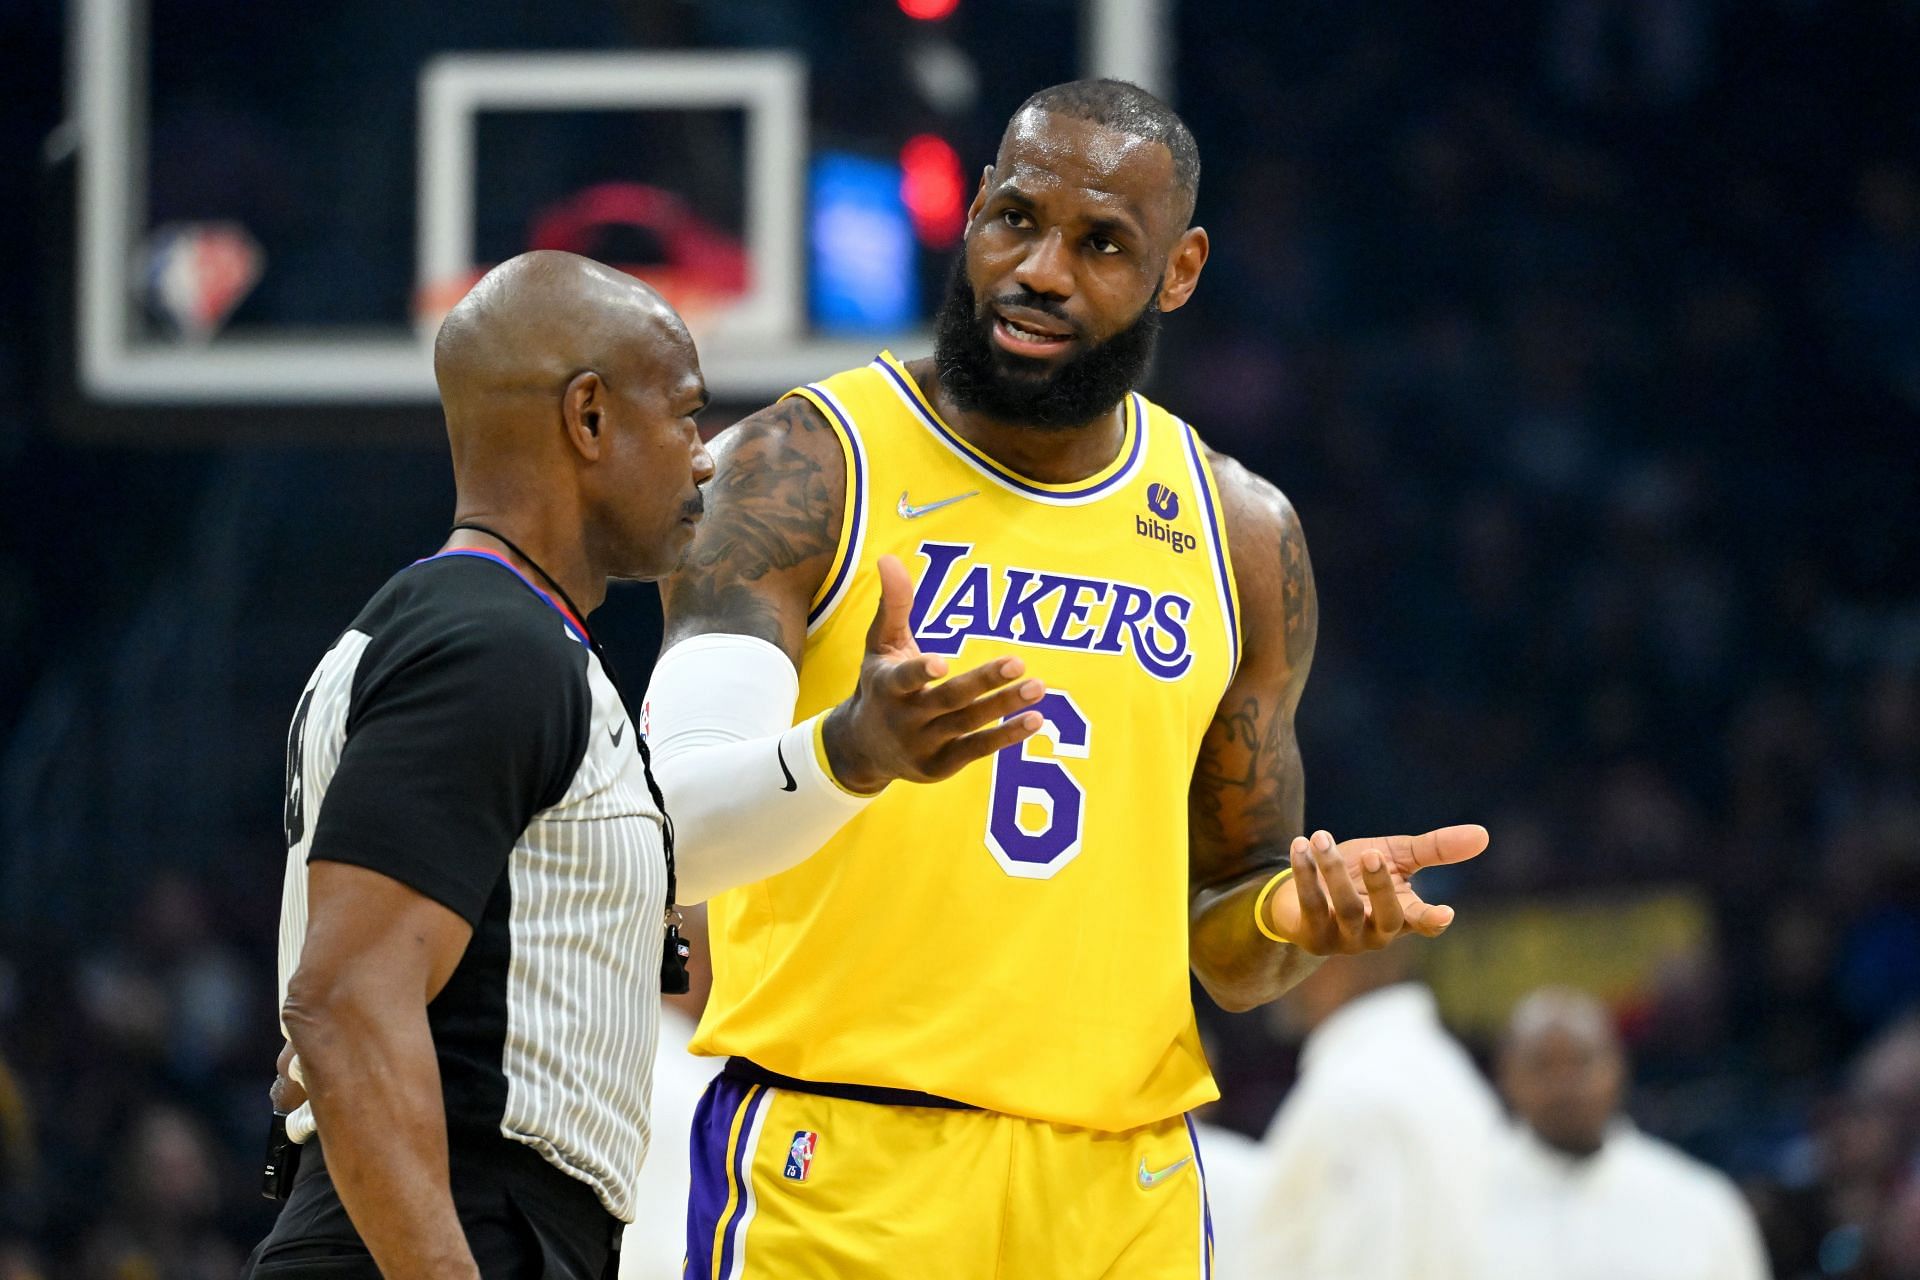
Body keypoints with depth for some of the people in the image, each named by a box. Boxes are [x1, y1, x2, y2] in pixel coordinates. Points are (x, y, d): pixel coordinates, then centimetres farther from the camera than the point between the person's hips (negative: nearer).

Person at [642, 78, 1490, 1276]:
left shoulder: (1240, 535, 12)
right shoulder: (806, 469, -2)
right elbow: (668, 826, -14)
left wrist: (1293, 918, -4)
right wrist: (851, 753, -33)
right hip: (838, 1174, -4)